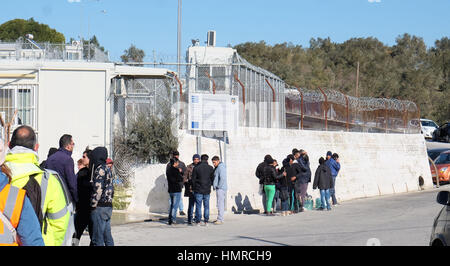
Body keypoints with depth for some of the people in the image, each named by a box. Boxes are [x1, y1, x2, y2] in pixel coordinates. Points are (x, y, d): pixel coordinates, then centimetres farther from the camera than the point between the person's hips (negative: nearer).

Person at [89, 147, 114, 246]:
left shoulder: (100, 169, -11)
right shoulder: (107, 169, 17)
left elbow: (98, 189, -18)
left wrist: (93, 205, -13)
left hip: (100, 207, -9)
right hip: (108, 205, 9)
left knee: (97, 238, -8)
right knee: (107, 237, 12)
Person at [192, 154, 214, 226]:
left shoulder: (196, 168, -5)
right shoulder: (210, 168, 0)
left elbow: (193, 179, -1)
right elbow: (212, 179, 6)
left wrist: (194, 188, 10)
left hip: (198, 190, -2)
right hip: (207, 190, 2)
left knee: (198, 206, 2)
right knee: (206, 206, 7)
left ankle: (198, 221, 1)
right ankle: (206, 221, 6)